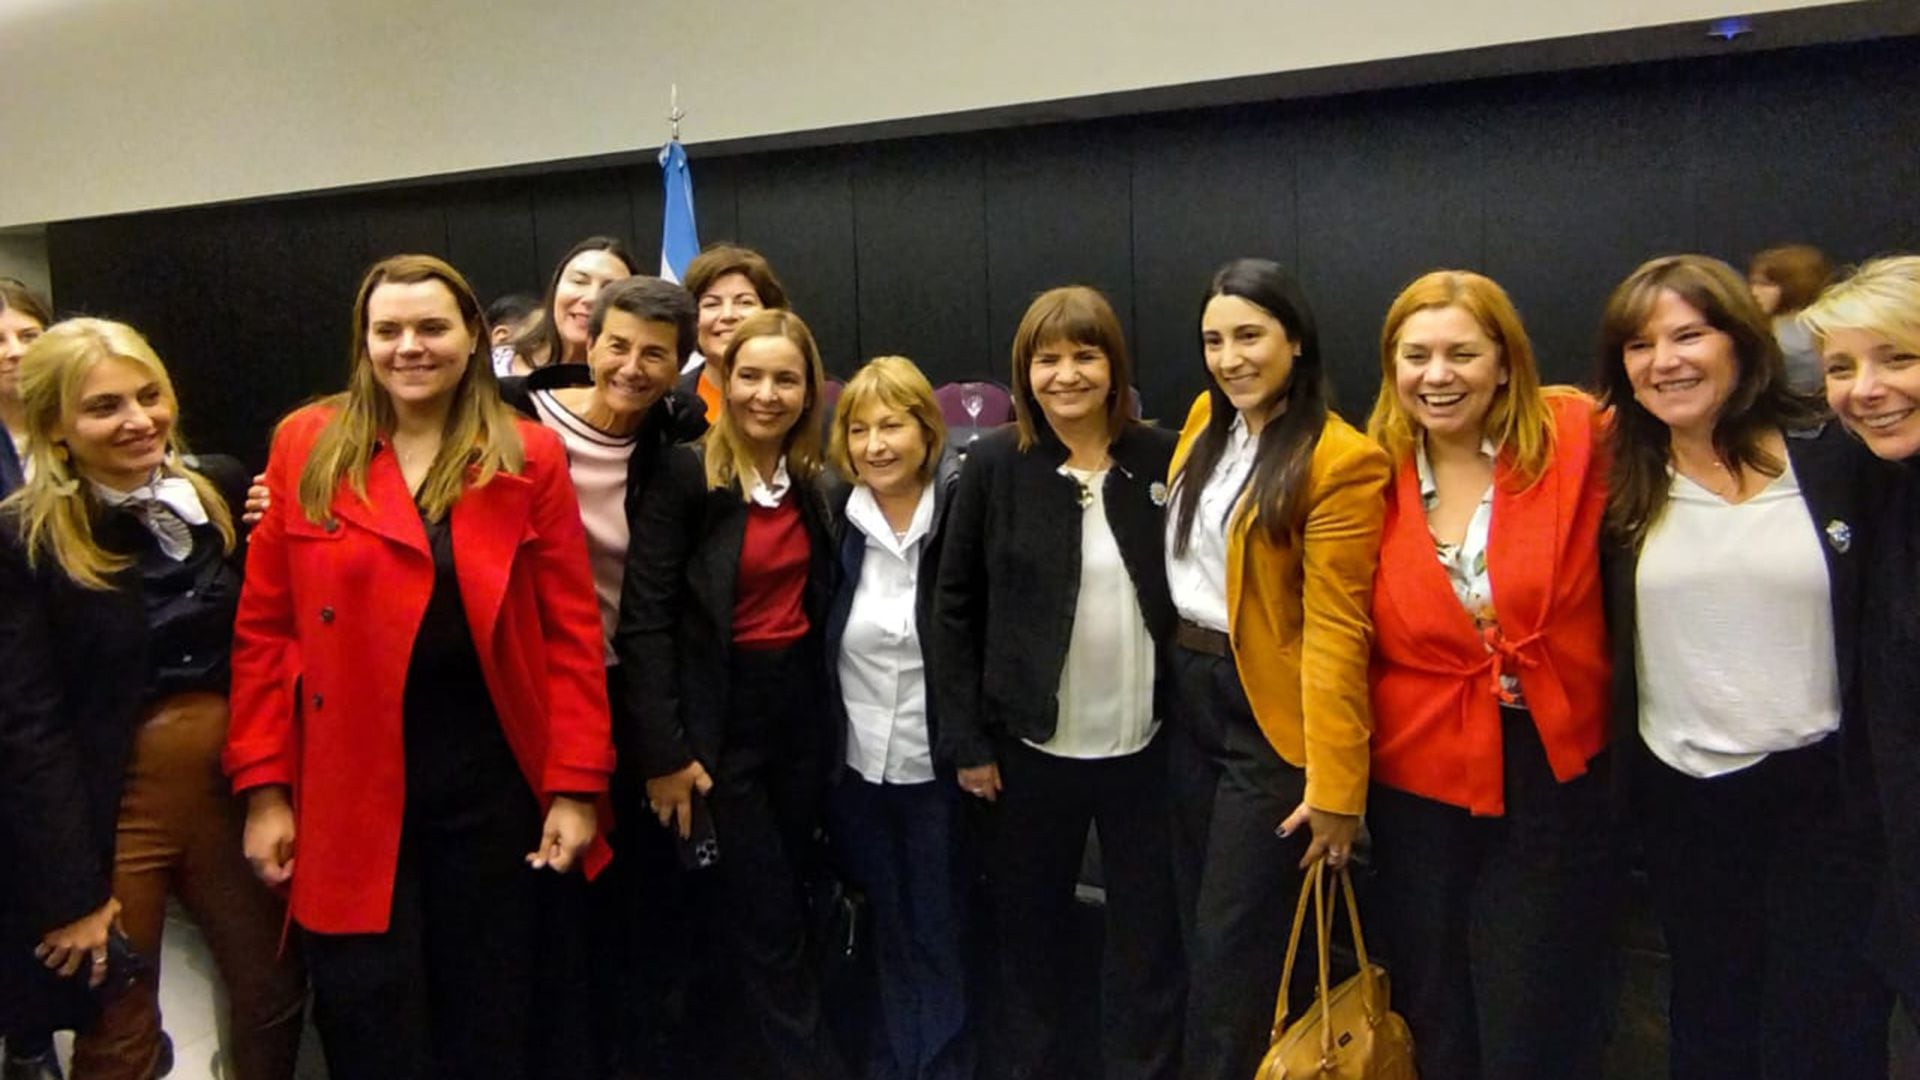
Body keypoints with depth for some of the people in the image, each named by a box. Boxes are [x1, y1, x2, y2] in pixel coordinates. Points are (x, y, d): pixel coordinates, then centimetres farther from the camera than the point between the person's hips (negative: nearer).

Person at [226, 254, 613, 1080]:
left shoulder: (530, 457, 1)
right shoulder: (305, 446, 1)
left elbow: (572, 631, -1)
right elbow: (264, 627, 2)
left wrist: (576, 786, -6)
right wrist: (264, 786, -2)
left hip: (491, 776, 0)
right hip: (348, 784, 0)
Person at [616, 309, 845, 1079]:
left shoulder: (813, 480, 5)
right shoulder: (685, 474, -12)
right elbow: (645, 619, -15)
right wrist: (664, 751, -17)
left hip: (800, 701, 6)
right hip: (722, 710, -5)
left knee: (788, 897, 15)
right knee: (766, 919, 2)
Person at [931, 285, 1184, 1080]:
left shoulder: (1163, 460, -1)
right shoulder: (995, 465, -4)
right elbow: (955, 608, -2)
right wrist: (965, 740, -5)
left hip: (1145, 745, 1)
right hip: (1031, 745, 0)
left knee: (1149, 934, 12)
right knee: (1029, 931, 14)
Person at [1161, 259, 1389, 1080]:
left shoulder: (1341, 459, -15)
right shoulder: (1205, 421, 7)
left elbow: (1336, 630, -17)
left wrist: (1335, 784, -17)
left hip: (1269, 715, -7)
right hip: (1189, 692, 7)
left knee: (1236, 944, 4)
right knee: (1198, 926, 16)